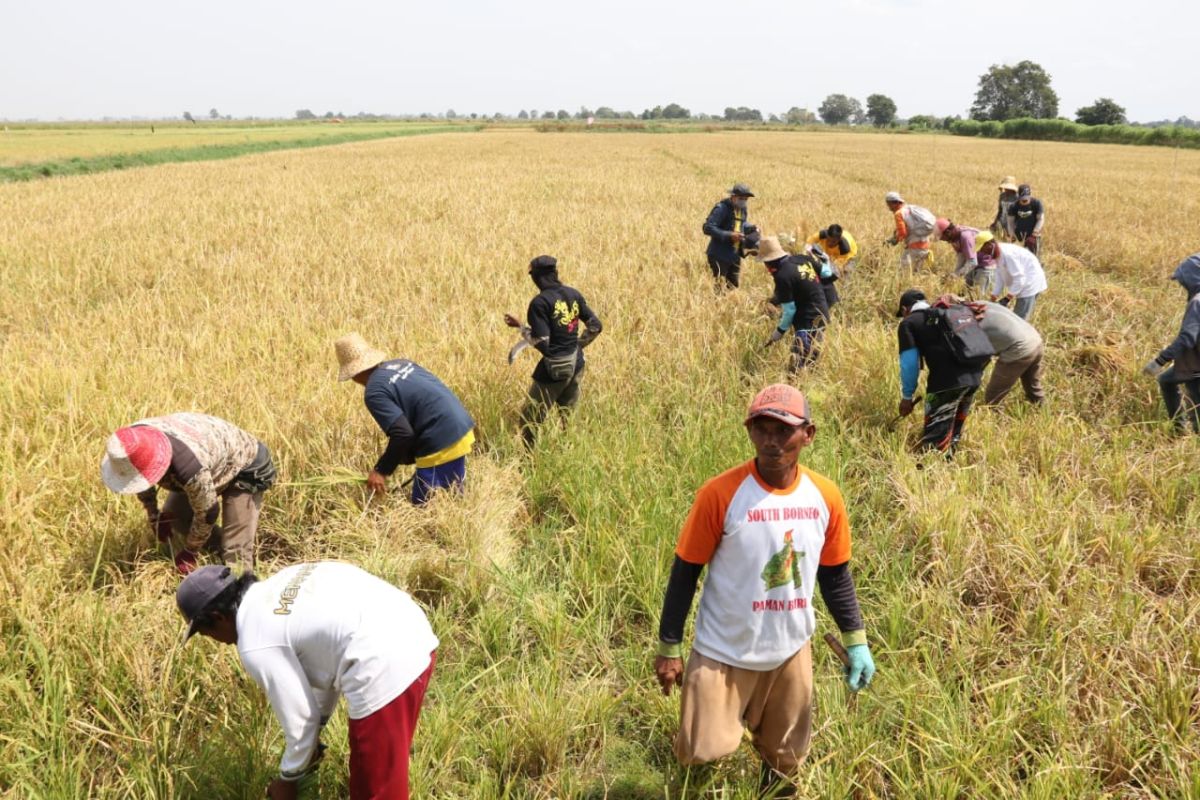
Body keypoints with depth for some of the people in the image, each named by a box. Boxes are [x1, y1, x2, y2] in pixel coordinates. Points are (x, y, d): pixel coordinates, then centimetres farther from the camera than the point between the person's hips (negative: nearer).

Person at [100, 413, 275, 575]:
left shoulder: (190, 467, -44)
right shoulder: (136, 439, -23)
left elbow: (207, 514, -24)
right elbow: (142, 481, 3)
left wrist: (189, 551, -8)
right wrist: (154, 516, 12)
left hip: (245, 466, -8)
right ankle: (224, 545, 23)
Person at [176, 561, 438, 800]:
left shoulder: (255, 645, -6)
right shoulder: (279, 585, 18)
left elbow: (299, 720, 1)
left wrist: (288, 779, 21)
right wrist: (316, 731, 35)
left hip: (385, 673, -9)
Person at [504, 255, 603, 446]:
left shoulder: (540, 302, -15)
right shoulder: (573, 294, 4)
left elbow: (542, 343, -19)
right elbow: (595, 326, 8)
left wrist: (520, 327, -6)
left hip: (555, 368, -7)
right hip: (576, 365, 7)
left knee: (529, 420, 3)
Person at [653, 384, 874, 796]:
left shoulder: (825, 496, -8)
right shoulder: (720, 493, -20)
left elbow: (835, 574, 6)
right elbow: (686, 572, -11)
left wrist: (856, 641, 6)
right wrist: (669, 647, -7)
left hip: (792, 651, 4)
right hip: (724, 653, -3)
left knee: (784, 759, 20)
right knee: (702, 755, 1)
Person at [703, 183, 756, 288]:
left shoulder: (742, 209, 8)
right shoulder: (721, 208, -16)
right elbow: (707, 228, -23)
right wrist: (729, 235, -28)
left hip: (735, 255, 8)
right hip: (720, 256, -8)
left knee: (733, 286, 14)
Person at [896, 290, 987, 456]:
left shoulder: (908, 324, 9)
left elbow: (909, 363, 1)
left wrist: (907, 397, 9)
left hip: (947, 380, -7)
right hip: (974, 375, 7)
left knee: (935, 440, -4)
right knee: (954, 432, 24)